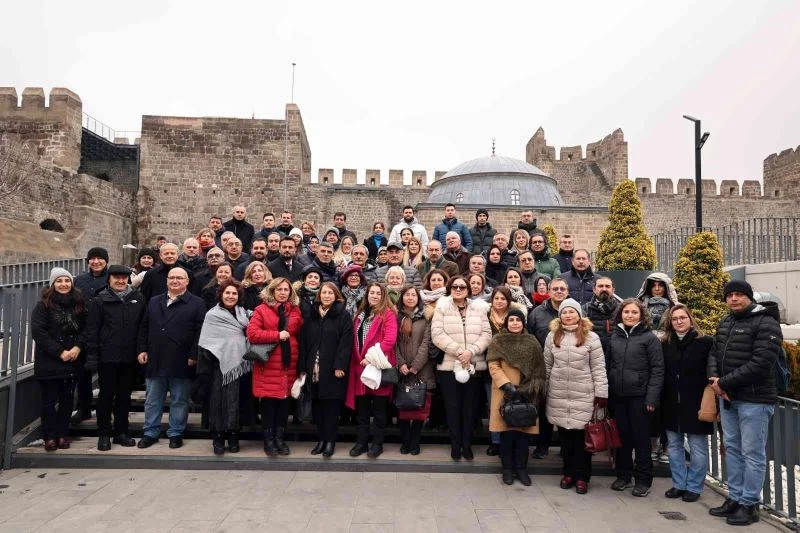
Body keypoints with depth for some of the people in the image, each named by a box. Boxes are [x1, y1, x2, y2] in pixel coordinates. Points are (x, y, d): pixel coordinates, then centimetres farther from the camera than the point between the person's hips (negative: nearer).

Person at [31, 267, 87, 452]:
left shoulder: (79, 304, 6)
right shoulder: (43, 305, -4)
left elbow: (85, 329, 4)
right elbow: (38, 332, -12)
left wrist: (78, 347, -13)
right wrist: (60, 352, -16)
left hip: (73, 361, 3)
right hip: (48, 361, -3)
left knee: (67, 399, 10)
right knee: (49, 400, 4)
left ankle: (63, 434, 20)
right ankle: (49, 436, 16)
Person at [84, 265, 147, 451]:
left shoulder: (138, 299, 4)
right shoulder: (99, 301, -2)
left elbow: (143, 326, 7)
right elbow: (92, 330, -4)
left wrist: (142, 350, 2)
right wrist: (92, 357, -9)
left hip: (130, 357, 2)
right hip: (107, 357, -2)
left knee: (124, 395, 12)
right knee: (106, 395, 8)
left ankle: (121, 432, 24)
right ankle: (104, 434, 21)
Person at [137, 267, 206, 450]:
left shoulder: (196, 303, -3)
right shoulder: (154, 302, 13)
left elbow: (200, 331, -8)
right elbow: (144, 327, 14)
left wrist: (194, 355, -14)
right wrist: (142, 350, 4)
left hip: (181, 362, -4)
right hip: (155, 360, 4)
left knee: (179, 400, 7)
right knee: (152, 399, 13)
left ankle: (176, 433, 20)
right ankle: (150, 432, 26)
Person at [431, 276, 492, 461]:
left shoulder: (479, 308, 6)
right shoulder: (442, 307, 0)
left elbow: (486, 334, -1)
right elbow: (437, 335, -10)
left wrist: (471, 351, -15)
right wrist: (459, 351, -16)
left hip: (474, 365, 2)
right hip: (449, 365, -2)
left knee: (470, 406, 9)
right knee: (452, 406, 5)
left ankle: (467, 444, 23)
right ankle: (455, 444, 20)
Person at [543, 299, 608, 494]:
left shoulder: (591, 337, -4)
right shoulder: (552, 336, 5)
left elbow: (598, 368, -3)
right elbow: (547, 366, 10)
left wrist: (601, 394, -6)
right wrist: (543, 390, 10)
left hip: (583, 395, -3)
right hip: (558, 395, 3)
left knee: (582, 436, 3)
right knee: (564, 435, 10)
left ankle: (582, 476, 17)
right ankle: (568, 473, 24)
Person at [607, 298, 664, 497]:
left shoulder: (649, 337, -5)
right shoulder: (614, 336, 8)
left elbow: (657, 369, -7)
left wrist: (652, 397, -14)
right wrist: (605, 393, 7)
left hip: (639, 396, -4)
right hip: (617, 396, 4)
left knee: (641, 438, 6)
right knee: (621, 437, 12)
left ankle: (643, 480, 18)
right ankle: (623, 475, 25)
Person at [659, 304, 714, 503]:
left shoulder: (705, 342, -5)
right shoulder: (665, 344, 6)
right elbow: (661, 373, 7)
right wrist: (660, 400, 1)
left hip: (696, 403, -4)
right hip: (671, 404, 4)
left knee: (697, 448, 7)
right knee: (674, 446, 12)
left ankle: (694, 487, 21)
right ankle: (678, 484, 25)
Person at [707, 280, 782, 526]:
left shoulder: (766, 323, -12)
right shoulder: (725, 323, 12)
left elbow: (760, 364, -20)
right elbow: (714, 354, 14)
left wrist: (724, 383, -17)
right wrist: (714, 379, -5)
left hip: (754, 399, -7)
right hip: (727, 397, 8)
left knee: (752, 453, 2)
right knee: (732, 449, 15)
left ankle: (749, 504, 14)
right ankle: (734, 498, 27)